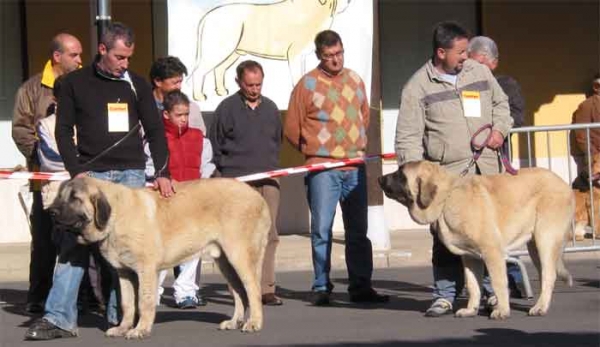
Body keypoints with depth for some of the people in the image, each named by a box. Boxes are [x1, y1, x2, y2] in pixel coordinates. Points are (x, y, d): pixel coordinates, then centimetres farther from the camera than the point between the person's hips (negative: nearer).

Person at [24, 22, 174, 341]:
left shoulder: (137, 85, 8)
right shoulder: (75, 83, 4)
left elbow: (155, 131, 7)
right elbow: (64, 130, 3)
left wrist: (162, 173, -5)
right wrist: (76, 171, -9)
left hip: (131, 173, 2)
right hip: (91, 173, -2)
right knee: (74, 244, -9)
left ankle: (120, 314, 6)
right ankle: (59, 317, -12)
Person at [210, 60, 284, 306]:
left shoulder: (270, 108, 14)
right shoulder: (227, 108, 0)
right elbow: (215, 144, 4)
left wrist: (272, 166, 14)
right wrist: (227, 170, -1)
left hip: (268, 180, 4)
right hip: (238, 181, -4)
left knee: (269, 234, 0)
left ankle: (266, 289, 3)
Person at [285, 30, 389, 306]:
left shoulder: (355, 80, 12)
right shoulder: (307, 84, -2)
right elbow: (292, 129, 1)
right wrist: (315, 153, 6)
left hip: (355, 167, 4)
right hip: (322, 169, -4)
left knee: (358, 230, 5)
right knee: (322, 229, -3)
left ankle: (360, 287, 9)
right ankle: (321, 287, 3)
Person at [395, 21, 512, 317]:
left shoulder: (479, 72, 11)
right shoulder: (418, 87, -3)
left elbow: (500, 103, 27)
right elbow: (408, 137, -4)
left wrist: (499, 129, 7)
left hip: (485, 171, 3)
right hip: (446, 175, -3)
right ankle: (445, 296, 6)